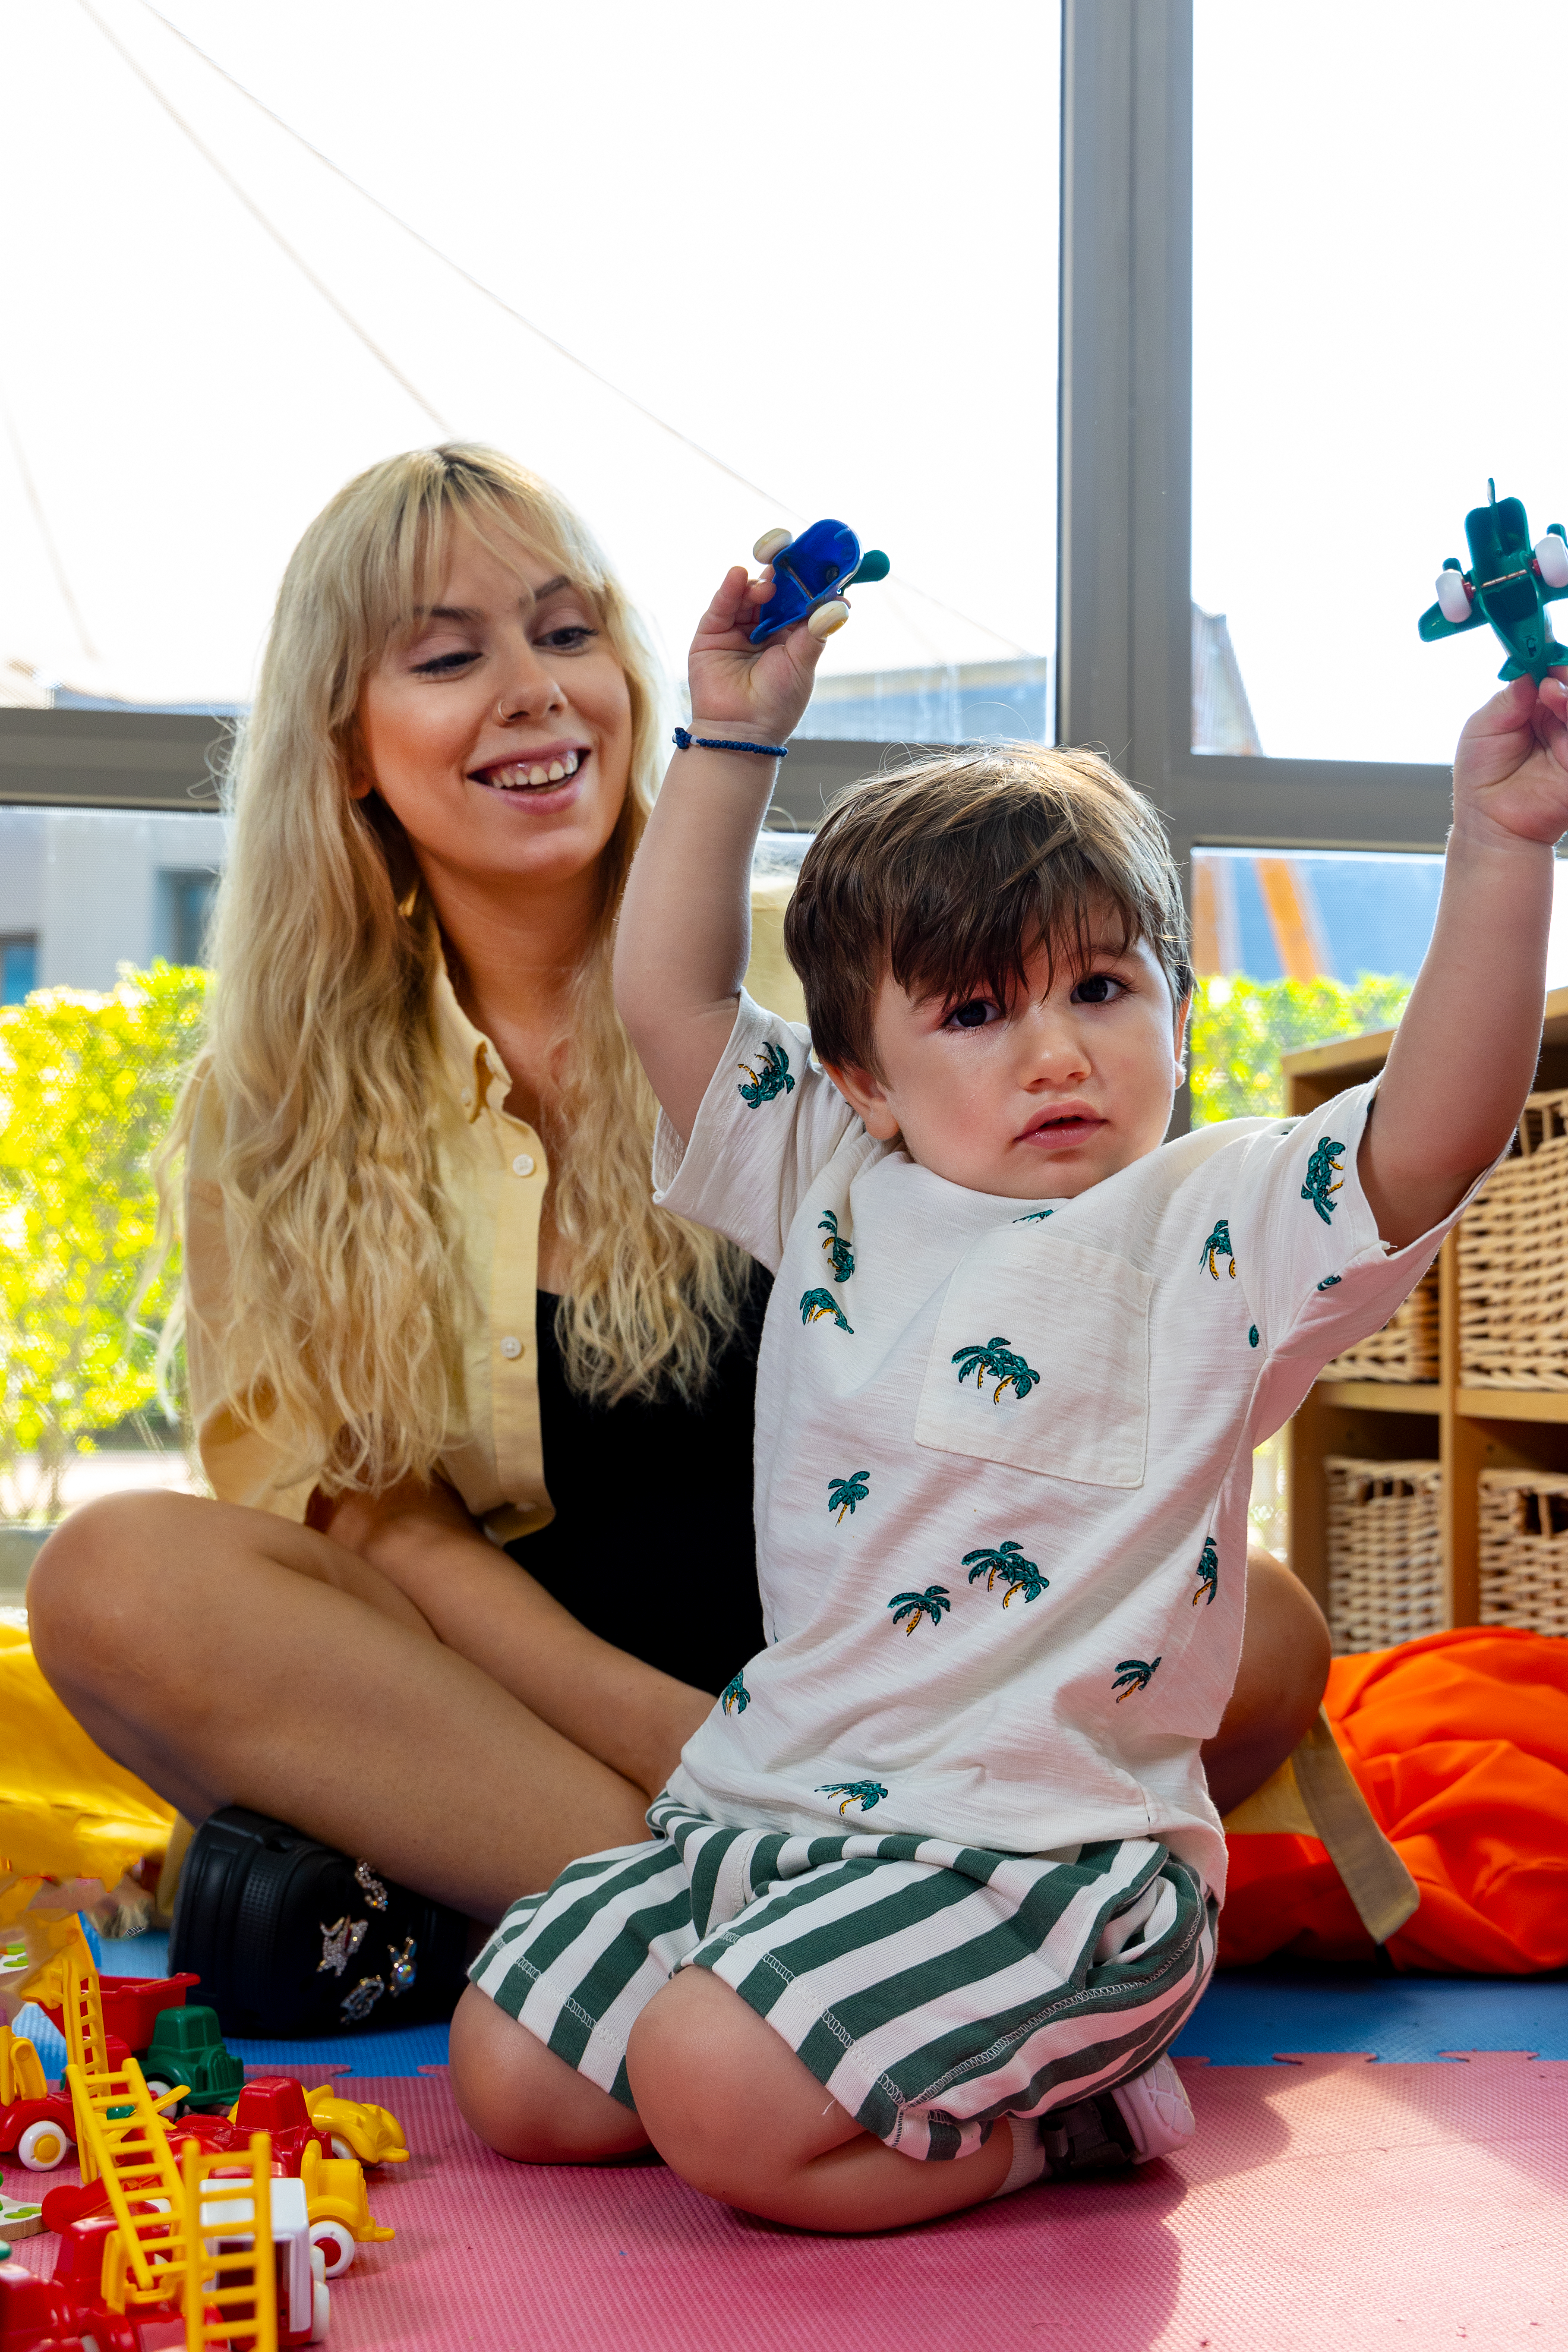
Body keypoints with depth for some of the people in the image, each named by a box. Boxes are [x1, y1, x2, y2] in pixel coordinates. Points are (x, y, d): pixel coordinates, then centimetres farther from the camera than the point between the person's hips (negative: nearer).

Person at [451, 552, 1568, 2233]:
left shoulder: (1208, 1229, -7)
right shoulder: (829, 1188, 8)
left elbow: (1427, 1141, -23)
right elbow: (668, 992, 11)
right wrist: (731, 741, 9)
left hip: (1045, 1855, -7)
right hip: (767, 1797, 7)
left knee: (717, 2097, -24)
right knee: (509, 2073, 6)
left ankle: (1064, 2110, 1)